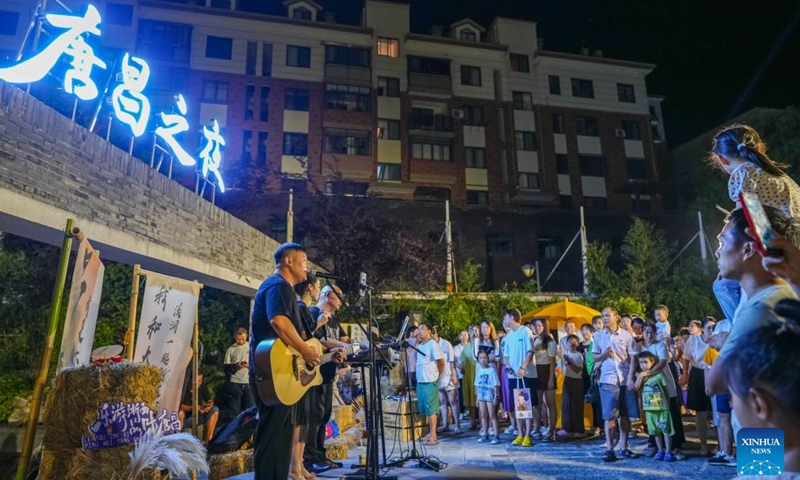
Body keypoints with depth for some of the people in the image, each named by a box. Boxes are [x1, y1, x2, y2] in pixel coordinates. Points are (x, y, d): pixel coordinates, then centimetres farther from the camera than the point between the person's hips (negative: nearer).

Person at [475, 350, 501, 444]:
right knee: (483, 416, 12)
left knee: (492, 416, -2)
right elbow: (477, 385, 11)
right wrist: (477, 397, 11)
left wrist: (496, 397, -13)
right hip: (481, 395, 6)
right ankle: (485, 435, 22)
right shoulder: (479, 371, 6)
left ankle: (496, 436, 3)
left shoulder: (491, 370, -10)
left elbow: (496, 385, -10)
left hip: (490, 395, -5)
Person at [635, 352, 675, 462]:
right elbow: (636, 387, -7)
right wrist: (640, 377, -14)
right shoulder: (640, 376, 5)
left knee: (666, 430, 0)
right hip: (649, 408, 4)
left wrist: (668, 404, -1)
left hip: (662, 407, -4)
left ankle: (668, 452, 8)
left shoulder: (659, 375, -7)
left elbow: (666, 390, -2)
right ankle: (660, 451, 21)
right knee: (656, 431, 12)